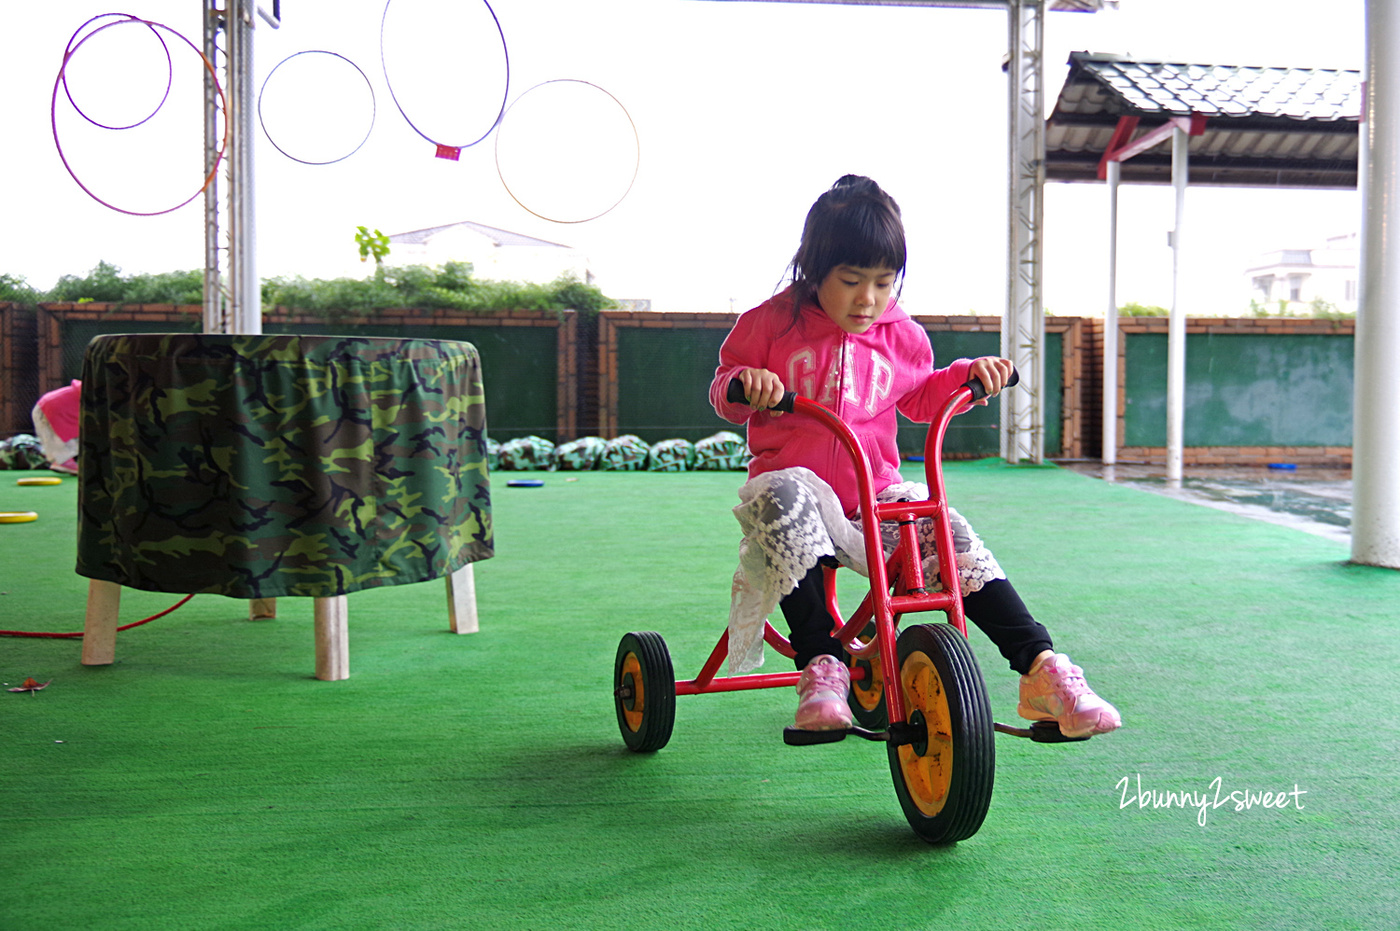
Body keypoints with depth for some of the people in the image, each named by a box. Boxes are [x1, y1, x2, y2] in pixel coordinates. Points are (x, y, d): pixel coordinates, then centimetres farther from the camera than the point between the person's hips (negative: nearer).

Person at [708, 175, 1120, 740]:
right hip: (796, 476, -3)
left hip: (876, 489, 3)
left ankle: (1041, 670, -17)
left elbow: (920, 399, 25)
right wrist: (744, 384, -20)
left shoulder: (901, 335, 9)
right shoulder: (772, 323, -1)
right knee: (781, 498, -39)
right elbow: (723, 390, 4)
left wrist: (968, 373, 7)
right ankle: (819, 666, -37)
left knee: (951, 536, -20)